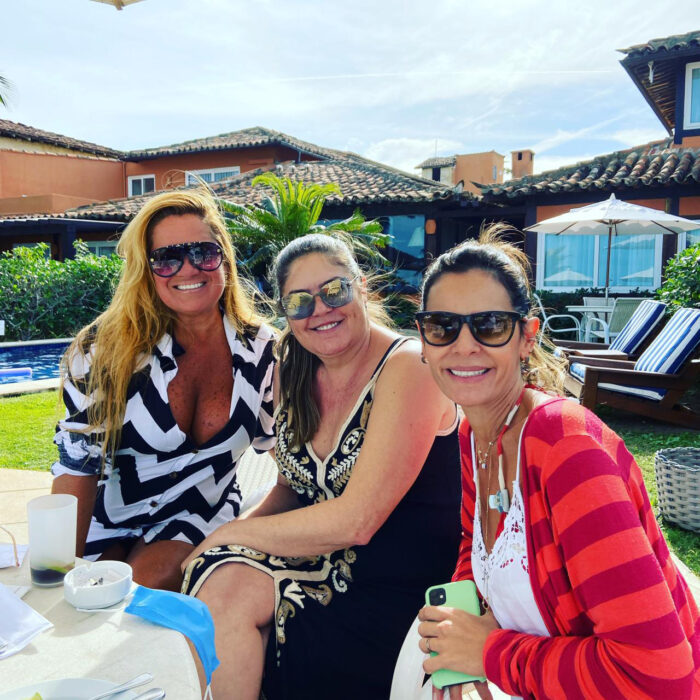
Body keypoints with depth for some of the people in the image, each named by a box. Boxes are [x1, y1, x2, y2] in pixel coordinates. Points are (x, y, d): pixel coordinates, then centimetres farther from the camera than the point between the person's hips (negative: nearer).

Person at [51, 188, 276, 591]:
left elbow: (278, 443, 4)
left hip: (201, 516, 1)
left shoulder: (262, 349, -8)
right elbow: (77, 463, -12)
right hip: (108, 514, 0)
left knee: (148, 584, -25)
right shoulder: (107, 349, -15)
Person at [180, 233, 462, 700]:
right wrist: (229, 540, -7)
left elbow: (355, 521, -21)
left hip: (398, 591, -6)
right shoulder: (300, 374, 6)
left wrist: (230, 533, -12)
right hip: (322, 558, 6)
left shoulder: (408, 367, -17)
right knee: (223, 583, -22)